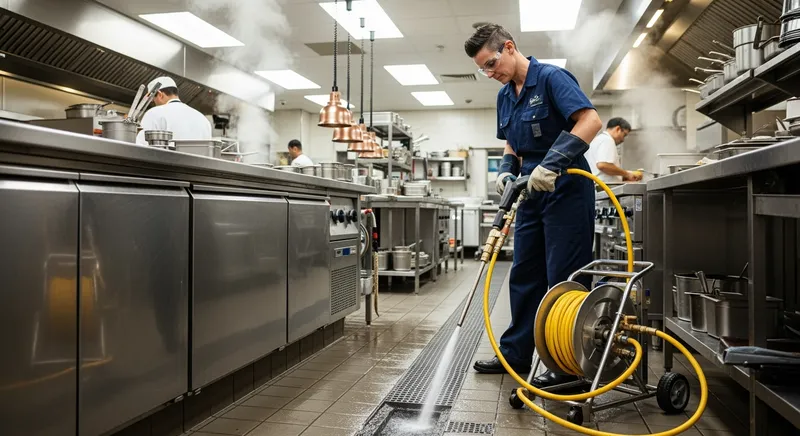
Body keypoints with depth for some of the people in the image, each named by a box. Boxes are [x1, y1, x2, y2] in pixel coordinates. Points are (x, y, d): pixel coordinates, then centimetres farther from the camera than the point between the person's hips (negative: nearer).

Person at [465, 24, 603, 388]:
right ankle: (515, 354, 23)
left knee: (564, 281, -2)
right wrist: (507, 170, -1)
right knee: (524, 277, 12)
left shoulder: (551, 77, -12)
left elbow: (591, 121, -24)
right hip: (532, 194, 8)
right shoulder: (505, 96, 11)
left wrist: (553, 163, -33)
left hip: (565, 191, -8)